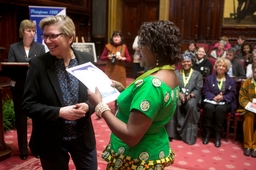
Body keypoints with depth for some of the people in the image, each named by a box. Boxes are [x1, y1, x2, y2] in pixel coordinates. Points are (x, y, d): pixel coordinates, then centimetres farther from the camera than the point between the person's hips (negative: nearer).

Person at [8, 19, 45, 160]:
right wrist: (24, 71, -24)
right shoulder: (13, 48, 3)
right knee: (20, 119, 9)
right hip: (19, 88, 0)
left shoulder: (40, 47, 3)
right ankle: (23, 150, 24)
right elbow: (9, 68, -5)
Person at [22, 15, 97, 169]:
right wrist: (59, 112, -22)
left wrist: (88, 106, -17)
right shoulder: (38, 64, -11)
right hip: (50, 141, -1)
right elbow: (28, 105, -9)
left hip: (83, 137, 2)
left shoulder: (87, 59, -5)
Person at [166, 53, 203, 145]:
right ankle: (172, 131, -24)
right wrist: (179, 94, -16)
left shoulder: (197, 74, 11)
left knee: (192, 105, -36)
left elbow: (198, 89, 1)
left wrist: (190, 95, -18)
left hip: (192, 97, -1)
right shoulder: (176, 73, 14)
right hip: (178, 96, 1)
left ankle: (189, 135, -24)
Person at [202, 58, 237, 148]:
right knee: (209, 107, -35)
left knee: (220, 109, -35)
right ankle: (207, 133, -22)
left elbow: (232, 94, 2)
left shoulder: (231, 81, 13)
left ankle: (218, 135, -25)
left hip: (225, 102, 0)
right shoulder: (209, 78, 14)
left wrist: (223, 97, -19)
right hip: (211, 100, 1)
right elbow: (205, 91, 2)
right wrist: (214, 97, -18)